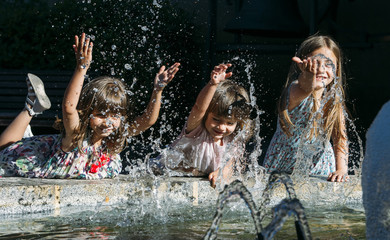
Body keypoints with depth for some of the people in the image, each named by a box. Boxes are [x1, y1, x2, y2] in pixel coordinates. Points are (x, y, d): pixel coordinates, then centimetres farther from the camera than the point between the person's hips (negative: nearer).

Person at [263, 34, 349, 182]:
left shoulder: (334, 99, -4)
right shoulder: (294, 90, -21)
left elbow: (340, 138, 0)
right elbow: (305, 90, -47)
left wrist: (341, 170, -15)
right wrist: (310, 77, -70)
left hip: (320, 168, 3)